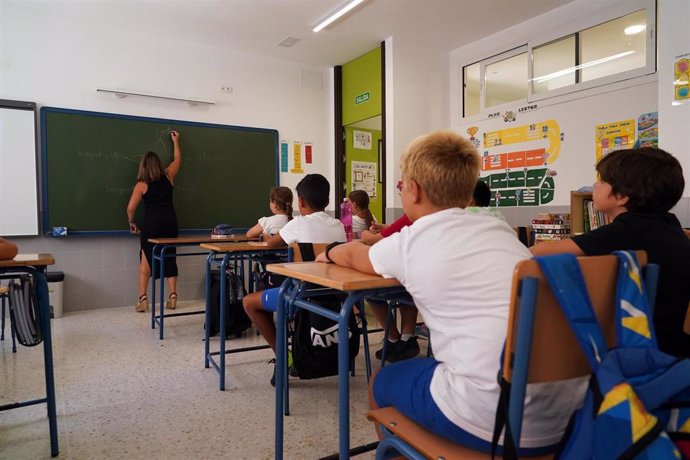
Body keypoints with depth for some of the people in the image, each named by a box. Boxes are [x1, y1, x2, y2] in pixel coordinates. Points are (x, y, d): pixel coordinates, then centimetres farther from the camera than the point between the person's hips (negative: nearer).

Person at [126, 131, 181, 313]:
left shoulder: (141, 185, -1)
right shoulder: (168, 176, 7)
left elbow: (131, 208, -5)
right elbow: (177, 159, 25)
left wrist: (132, 223, 13)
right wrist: (175, 141, 37)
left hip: (151, 224, -3)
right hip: (170, 223, 3)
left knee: (146, 260, 6)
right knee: (170, 259, 12)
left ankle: (143, 299, 3)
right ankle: (173, 297, 10)